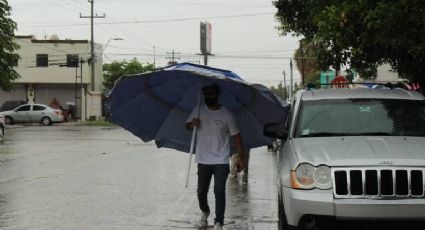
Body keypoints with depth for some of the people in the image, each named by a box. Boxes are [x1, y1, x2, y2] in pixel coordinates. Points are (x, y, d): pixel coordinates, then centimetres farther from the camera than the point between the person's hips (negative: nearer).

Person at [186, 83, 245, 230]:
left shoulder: (226, 114, -6)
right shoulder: (199, 110, 2)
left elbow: (236, 136, -1)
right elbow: (187, 126, 11)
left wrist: (241, 158, -3)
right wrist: (192, 124, -14)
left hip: (221, 161, -3)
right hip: (203, 160, 3)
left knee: (220, 192, -8)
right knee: (201, 191, 12)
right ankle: (204, 213, 39)